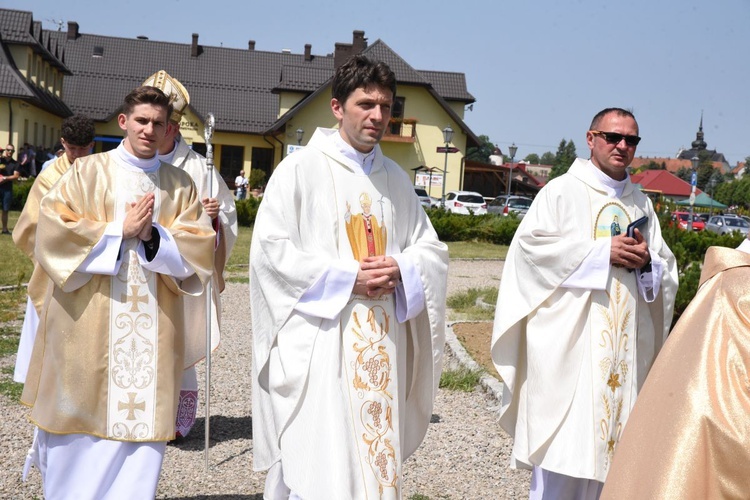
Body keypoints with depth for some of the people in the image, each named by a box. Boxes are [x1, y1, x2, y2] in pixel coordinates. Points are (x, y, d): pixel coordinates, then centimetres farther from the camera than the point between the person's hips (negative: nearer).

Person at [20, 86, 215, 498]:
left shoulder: (180, 184, 9)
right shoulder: (87, 172, 3)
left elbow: (199, 247, 1)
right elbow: (53, 230, -6)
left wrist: (153, 236, -15)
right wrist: (120, 230, -12)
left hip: (152, 326, 2)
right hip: (88, 322, -1)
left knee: (141, 418, 4)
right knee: (81, 422, 5)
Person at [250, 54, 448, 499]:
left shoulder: (397, 179, 13)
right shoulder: (301, 169, -3)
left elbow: (431, 248, 14)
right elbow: (270, 247, -9)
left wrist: (401, 271, -8)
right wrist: (346, 278, -15)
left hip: (382, 342, 5)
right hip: (318, 341, -5)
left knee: (376, 454, 9)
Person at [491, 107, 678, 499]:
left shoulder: (642, 205, 17)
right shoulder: (562, 192, 1)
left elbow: (667, 270, 17)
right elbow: (530, 245, -13)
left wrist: (647, 261, -7)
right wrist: (602, 251, -13)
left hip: (627, 347, 5)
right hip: (569, 343, -5)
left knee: (612, 436, 6)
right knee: (564, 437, -5)